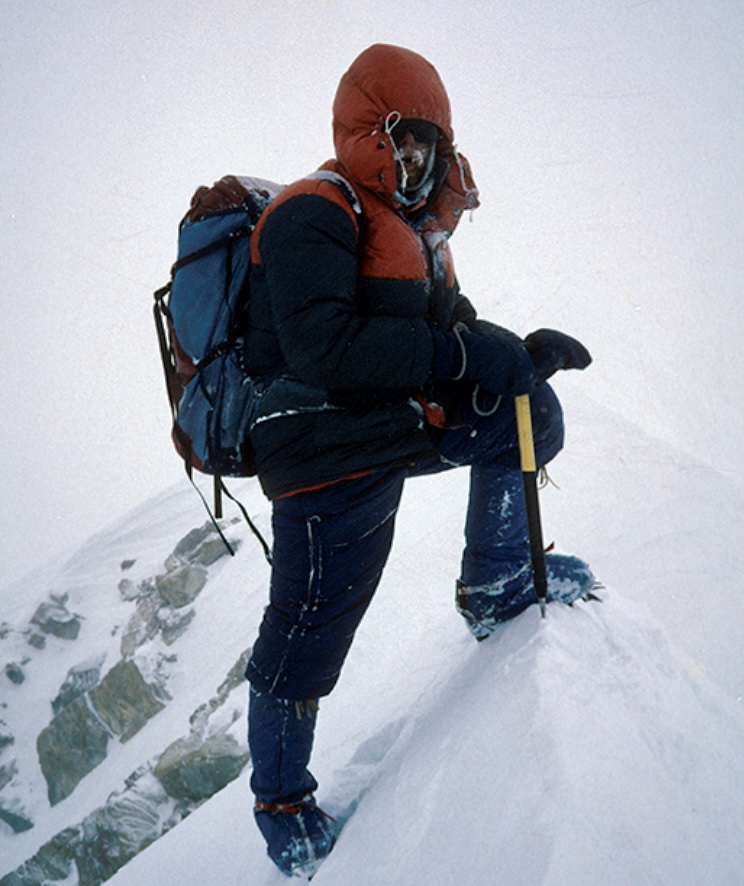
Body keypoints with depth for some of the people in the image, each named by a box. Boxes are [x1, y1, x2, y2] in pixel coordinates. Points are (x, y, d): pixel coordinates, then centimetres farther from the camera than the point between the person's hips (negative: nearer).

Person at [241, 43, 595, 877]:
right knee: (307, 636, 0)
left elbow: (445, 331, 16)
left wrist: (519, 353, -5)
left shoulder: (408, 230, 17)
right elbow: (323, 347, -27)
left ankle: (495, 587, 14)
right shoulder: (314, 215, -13)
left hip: (404, 425, 9)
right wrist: (463, 353, -29)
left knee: (530, 410, 5)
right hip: (334, 449, -9)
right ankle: (281, 800, 18)